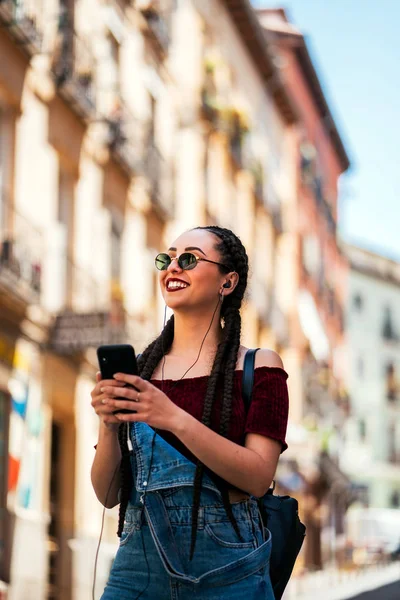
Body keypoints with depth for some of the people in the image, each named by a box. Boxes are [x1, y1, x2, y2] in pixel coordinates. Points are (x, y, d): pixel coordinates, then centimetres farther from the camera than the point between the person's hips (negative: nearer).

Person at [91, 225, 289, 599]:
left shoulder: (258, 368, -1)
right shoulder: (133, 370, 5)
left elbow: (259, 477, -13)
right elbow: (108, 494, 4)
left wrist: (175, 418, -22)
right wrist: (109, 425, -14)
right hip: (138, 561, 2)